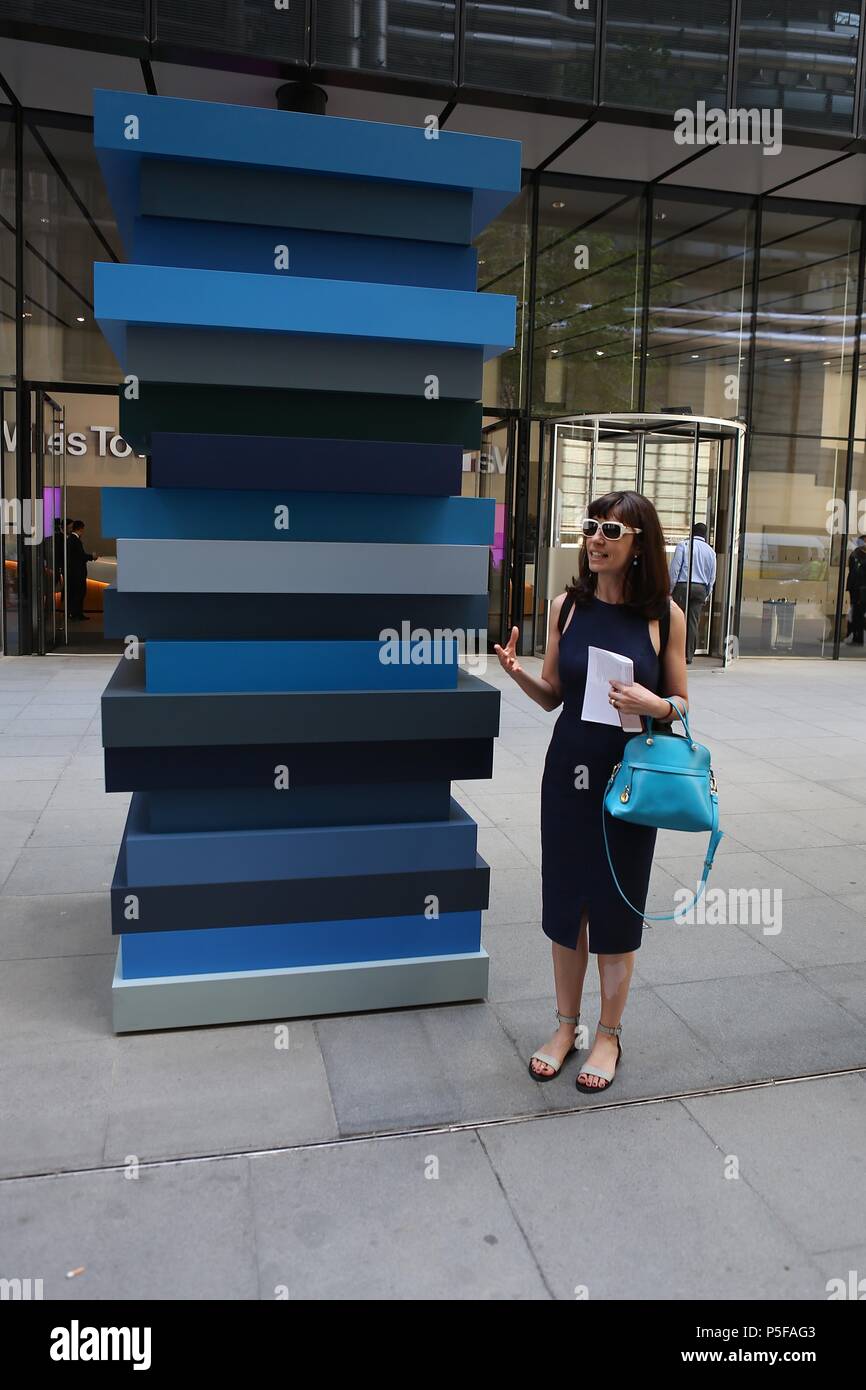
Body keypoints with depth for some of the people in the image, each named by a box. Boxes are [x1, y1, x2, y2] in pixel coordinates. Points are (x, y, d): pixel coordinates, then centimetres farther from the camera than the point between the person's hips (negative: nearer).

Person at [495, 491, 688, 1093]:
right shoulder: (568, 605, 0)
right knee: (565, 902, 13)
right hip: (569, 773, 3)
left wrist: (652, 704, -21)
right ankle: (566, 1025, 33)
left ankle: (609, 1034, 30)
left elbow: (681, 706, 0)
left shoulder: (664, 615, -7)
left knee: (616, 908, 9)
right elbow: (553, 697, 5)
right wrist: (518, 672, -14)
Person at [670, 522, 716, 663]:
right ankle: (689, 656, 6)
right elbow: (712, 577, 14)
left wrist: (670, 588, -1)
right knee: (694, 623, 4)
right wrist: (706, 596, 21)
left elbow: (675, 568, -6)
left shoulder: (683, 545, 0)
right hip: (701, 588, 4)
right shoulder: (711, 551, 12)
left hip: (683, 586, -4)